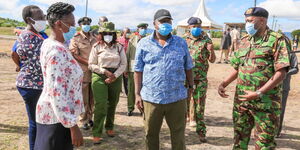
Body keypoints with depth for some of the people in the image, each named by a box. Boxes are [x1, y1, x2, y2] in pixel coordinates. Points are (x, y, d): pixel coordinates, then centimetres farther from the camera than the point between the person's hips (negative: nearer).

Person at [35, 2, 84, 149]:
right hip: (57, 117, -10)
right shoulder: (58, 51, -23)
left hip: (51, 113, 10)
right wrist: (72, 125, -25)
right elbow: (56, 93, -27)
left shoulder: (48, 43, 7)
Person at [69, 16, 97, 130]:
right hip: (83, 71, -4)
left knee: (92, 97, 10)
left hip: (94, 71, 4)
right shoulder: (76, 39, 0)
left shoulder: (94, 38, 14)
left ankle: (90, 118, 24)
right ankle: (84, 121, 13)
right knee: (83, 98, 1)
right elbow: (74, 55, -7)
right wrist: (88, 63, -15)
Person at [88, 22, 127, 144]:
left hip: (116, 77, 3)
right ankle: (96, 133, 0)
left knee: (112, 105, 11)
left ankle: (109, 127, 30)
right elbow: (91, 65, 2)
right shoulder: (97, 47, 2)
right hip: (100, 77, -2)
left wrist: (115, 76, -10)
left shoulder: (119, 47, 7)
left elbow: (123, 64, 3)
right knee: (100, 105, -9)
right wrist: (104, 71, -11)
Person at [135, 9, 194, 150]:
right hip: (151, 98, 0)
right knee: (150, 135, 13)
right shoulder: (144, 43, 2)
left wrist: (191, 87, 10)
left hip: (177, 98, 1)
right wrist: (137, 94, 0)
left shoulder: (181, 43, 7)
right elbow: (138, 71, 3)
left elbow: (188, 68, 13)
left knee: (178, 135, 11)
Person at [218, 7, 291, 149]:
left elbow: (281, 72, -14)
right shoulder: (245, 41, 11)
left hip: (265, 102, -5)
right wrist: (223, 84, 2)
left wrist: (259, 93, -21)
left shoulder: (277, 40, -7)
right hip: (241, 99, 6)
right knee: (239, 138, 16)